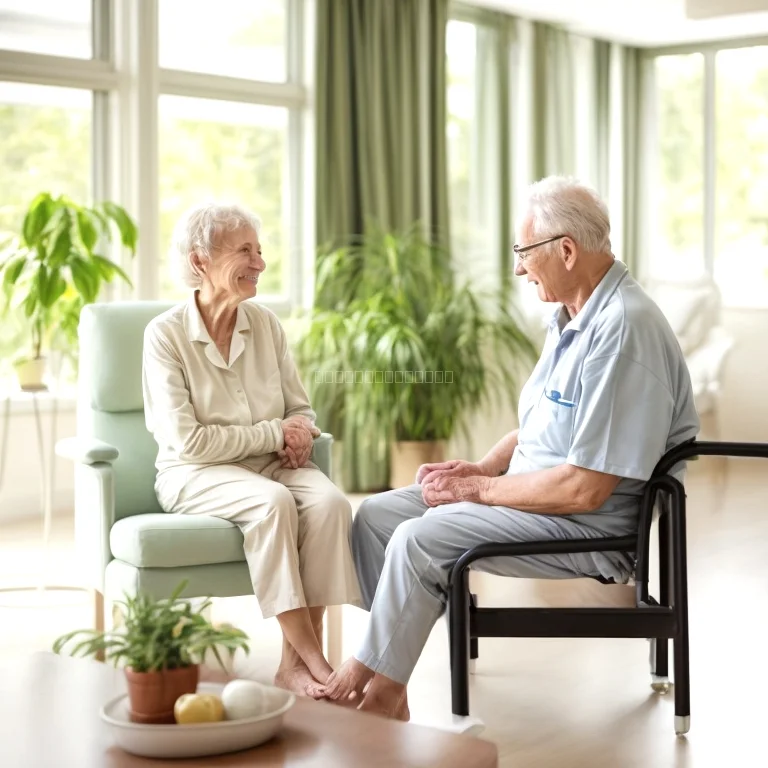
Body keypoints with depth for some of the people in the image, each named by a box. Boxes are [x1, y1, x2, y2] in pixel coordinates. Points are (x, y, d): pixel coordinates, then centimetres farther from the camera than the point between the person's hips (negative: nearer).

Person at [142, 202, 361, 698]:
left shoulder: (266, 324, 8)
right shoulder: (166, 334, -7)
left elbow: (302, 411, 14)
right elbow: (187, 442, -14)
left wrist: (298, 437, -11)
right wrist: (275, 433, -14)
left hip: (272, 464, 5)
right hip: (196, 475, -4)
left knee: (329, 502, -27)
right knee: (274, 502, -34)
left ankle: (296, 662, -25)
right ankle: (312, 659, -28)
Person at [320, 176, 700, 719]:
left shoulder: (624, 331, -23)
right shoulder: (574, 318, 11)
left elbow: (585, 489, -26)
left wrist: (478, 488, -15)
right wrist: (480, 468, 3)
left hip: (593, 526, -11)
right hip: (535, 490, 11)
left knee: (419, 539, -22)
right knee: (376, 515, 2)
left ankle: (374, 687, -2)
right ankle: (389, 694, 0)